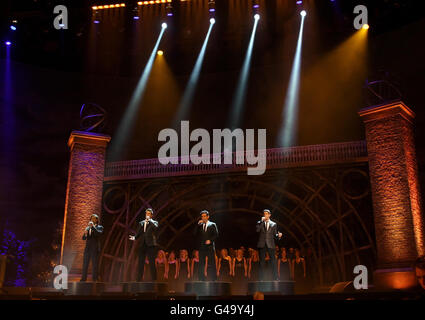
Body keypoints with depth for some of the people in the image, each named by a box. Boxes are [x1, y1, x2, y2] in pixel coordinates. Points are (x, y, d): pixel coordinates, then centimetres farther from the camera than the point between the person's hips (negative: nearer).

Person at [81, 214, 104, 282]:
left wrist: (93, 226, -24)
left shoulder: (100, 227, 3)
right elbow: (83, 238, 10)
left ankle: (94, 279, 1)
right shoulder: (87, 228, 17)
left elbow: (99, 234, -18)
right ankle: (83, 278, 7)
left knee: (94, 264, -4)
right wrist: (85, 234, -12)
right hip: (87, 248, 4)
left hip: (95, 249, -4)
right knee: (85, 263, 2)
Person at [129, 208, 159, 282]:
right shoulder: (141, 223, 18)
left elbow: (155, 227, -18)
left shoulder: (154, 222, 5)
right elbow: (139, 233, 18)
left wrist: (149, 220, -13)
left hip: (150, 245, -4)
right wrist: (135, 237, 1)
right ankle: (139, 279, 8)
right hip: (142, 245, 5)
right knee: (140, 263, 4)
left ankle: (154, 280, -2)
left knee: (152, 263, -5)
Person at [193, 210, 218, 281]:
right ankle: (202, 279, 7)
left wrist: (210, 240, -13)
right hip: (202, 247, 3)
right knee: (201, 264, 2)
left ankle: (213, 279, -2)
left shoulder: (212, 225, 7)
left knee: (212, 264, -4)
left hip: (210, 246, -3)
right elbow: (194, 234, 4)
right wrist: (198, 225, -3)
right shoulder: (200, 225, 15)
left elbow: (216, 235, 1)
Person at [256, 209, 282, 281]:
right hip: (262, 245, 0)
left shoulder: (274, 224, 12)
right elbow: (257, 230, -9)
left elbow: (275, 235, 11)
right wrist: (262, 221, -11)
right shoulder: (259, 223, 11)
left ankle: (275, 278, -2)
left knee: (273, 261, -5)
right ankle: (261, 279, 5)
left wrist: (278, 236, -11)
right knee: (262, 261, 2)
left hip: (270, 245, 0)